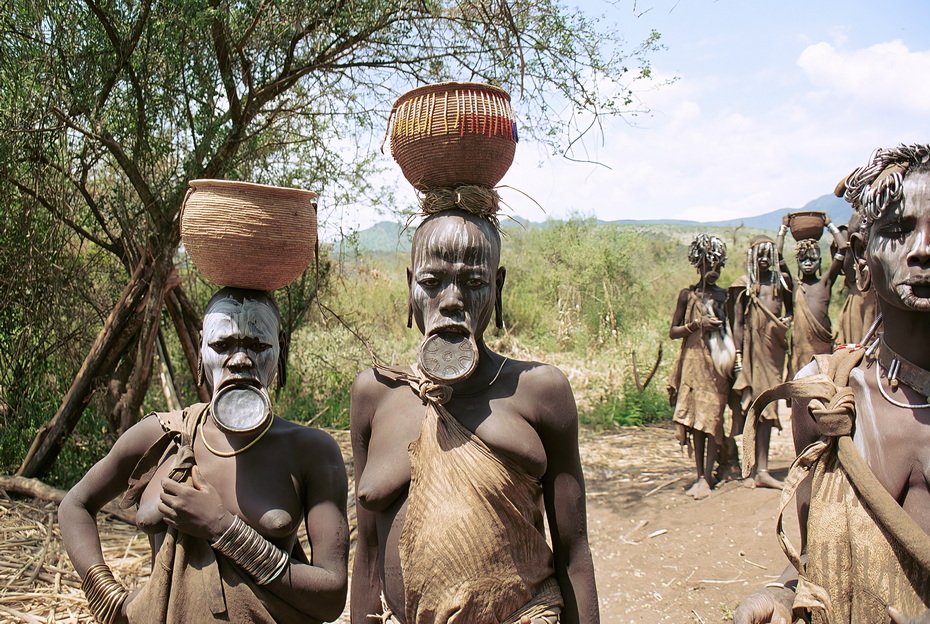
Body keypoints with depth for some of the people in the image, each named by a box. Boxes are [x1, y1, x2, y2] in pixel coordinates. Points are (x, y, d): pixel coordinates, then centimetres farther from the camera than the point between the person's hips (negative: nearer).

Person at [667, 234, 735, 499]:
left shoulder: (723, 295, 9)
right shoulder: (687, 295, 4)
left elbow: (729, 330, 16)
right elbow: (673, 332, 2)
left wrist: (733, 358, 4)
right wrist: (697, 324, -12)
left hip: (717, 364, 1)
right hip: (693, 362, -1)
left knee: (713, 418, -5)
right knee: (695, 419, 1)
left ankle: (706, 477, -2)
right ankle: (701, 474, 10)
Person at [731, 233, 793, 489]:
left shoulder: (781, 280, 12)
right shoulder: (744, 285, 2)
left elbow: (790, 307, 24)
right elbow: (738, 322, 0)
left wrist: (788, 319, 0)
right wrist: (738, 355, -6)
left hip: (775, 347, 3)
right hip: (753, 348, -3)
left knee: (767, 407, 3)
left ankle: (760, 470, 5)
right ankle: (757, 469, 4)